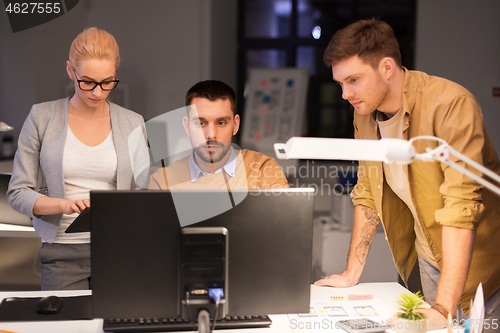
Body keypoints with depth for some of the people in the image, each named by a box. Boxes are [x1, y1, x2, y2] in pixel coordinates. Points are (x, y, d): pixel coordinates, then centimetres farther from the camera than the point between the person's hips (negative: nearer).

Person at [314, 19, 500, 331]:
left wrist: (444, 307, -36)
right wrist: (351, 274, 7)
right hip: (429, 259, 6)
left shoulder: (450, 104, -26)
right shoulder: (365, 113, -2)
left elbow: (462, 205, -32)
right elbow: (367, 194, 8)